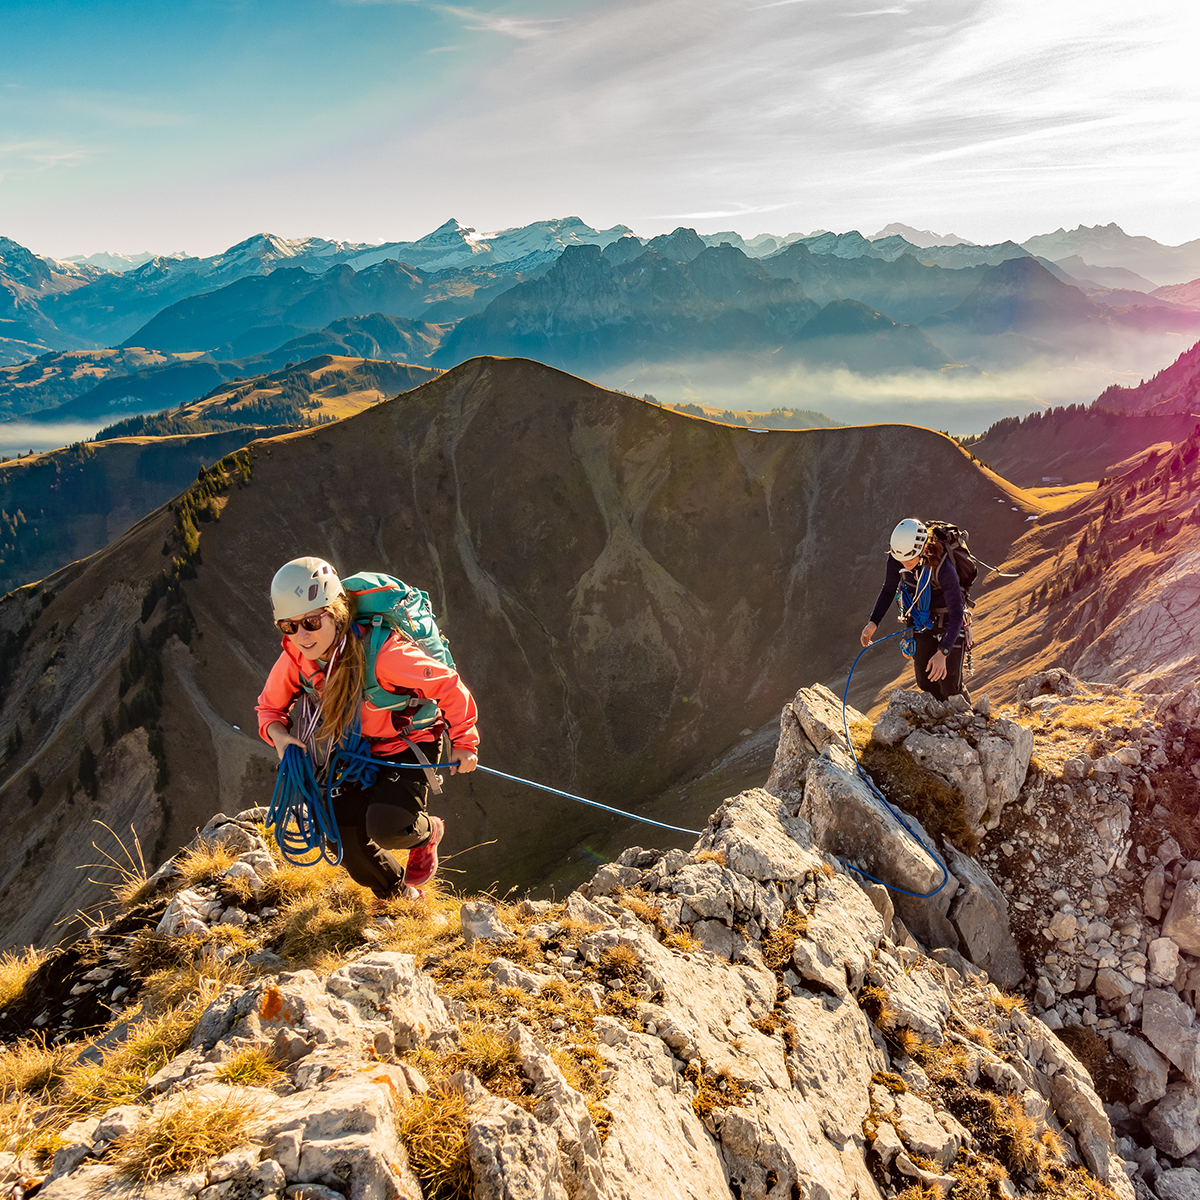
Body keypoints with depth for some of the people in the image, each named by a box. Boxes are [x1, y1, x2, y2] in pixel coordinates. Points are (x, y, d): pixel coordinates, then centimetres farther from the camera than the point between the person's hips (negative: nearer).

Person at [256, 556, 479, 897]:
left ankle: (427, 832, 12)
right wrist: (279, 735, -17)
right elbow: (270, 706, 5)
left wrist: (463, 742, -13)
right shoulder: (294, 659, -15)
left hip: (409, 748, -5)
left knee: (384, 826, -27)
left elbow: (448, 685, -22)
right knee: (348, 842, 0)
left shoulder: (381, 653, -33)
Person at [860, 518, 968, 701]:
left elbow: (956, 614, -31)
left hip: (948, 623, -4)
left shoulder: (943, 567, -35)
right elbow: (889, 589, -1)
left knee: (950, 687, 0)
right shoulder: (896, 558, -21)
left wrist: (942, 653, -40)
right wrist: (873, 623, -11)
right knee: (926, 686, 10)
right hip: (921, 623, 4)